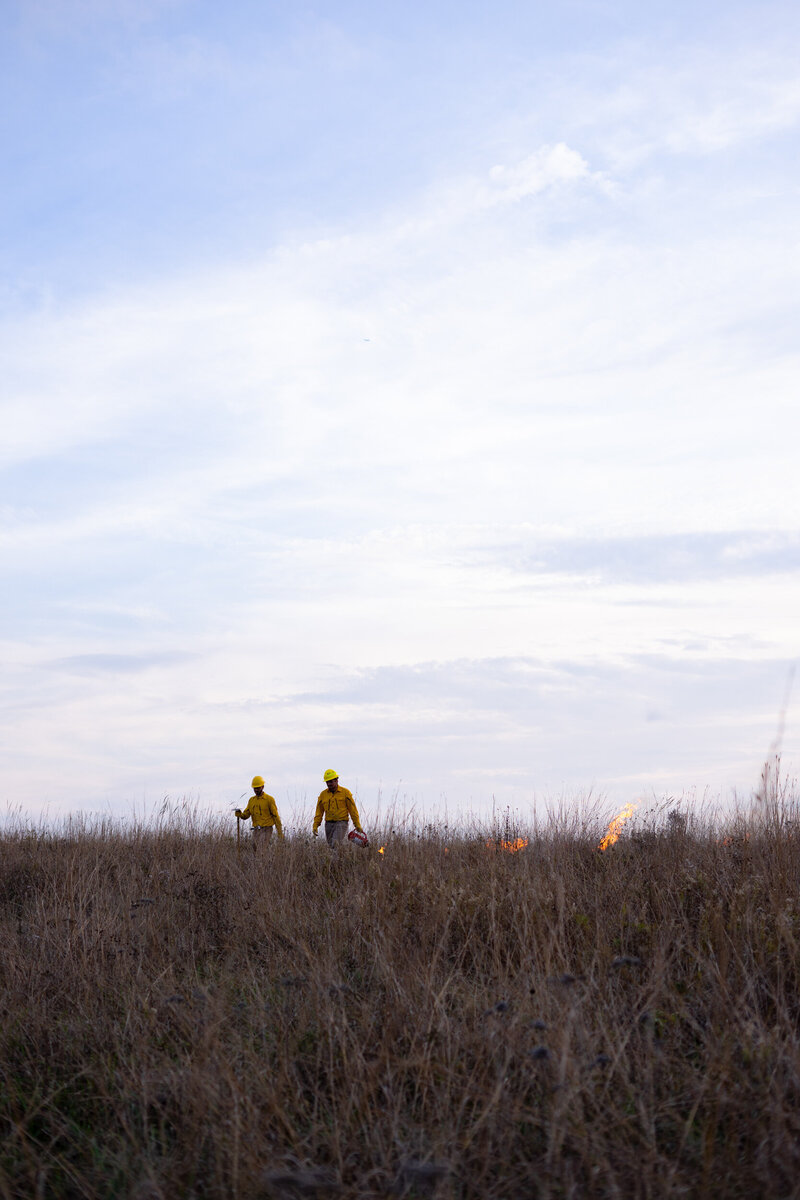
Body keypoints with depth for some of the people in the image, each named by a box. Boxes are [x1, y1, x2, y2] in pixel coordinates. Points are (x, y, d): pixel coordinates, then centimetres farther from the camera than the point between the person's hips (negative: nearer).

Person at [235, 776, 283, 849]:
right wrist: (239, 814, -16)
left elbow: (275, 816, -6)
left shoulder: (269, 799, -6)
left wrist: (280, 832, -8)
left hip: (266, 829, -6)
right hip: (256, 830, 6)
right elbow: (245, 815, 8)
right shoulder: (251, 800, 12)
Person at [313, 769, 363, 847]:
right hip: (329, 824, 4)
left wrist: (357, 825, -3)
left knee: (335, 844, -21)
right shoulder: (323, 794, 7)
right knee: (331, 845, 1)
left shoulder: (345, 792, -1)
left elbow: (353, 810, 0)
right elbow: (319, 812, 9)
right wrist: (315, 826, 0)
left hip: (341, 823, -4)